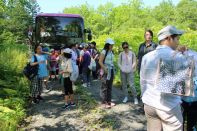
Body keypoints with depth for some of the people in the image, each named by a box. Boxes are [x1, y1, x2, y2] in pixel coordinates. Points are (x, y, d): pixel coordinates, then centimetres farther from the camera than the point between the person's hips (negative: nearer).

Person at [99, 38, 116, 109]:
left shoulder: (111, 52, 9)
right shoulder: (104, 52, -12)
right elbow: (100, 61, -15)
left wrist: (113, 69, 10)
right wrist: (105, 69, -19)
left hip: (111, 70, 7)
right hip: (106, 71, -7)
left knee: (110, 87, 13)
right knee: (104, 87, -1)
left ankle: (109, 101, 23)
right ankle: (104, 102, 7)